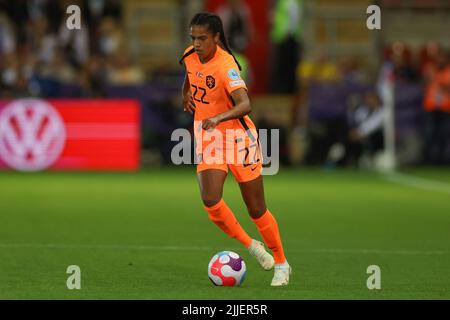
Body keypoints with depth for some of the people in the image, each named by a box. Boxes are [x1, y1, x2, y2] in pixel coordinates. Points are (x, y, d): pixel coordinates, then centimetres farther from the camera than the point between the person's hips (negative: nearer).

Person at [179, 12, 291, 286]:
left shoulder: (225, 65, -25)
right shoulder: (190, 56, -4)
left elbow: (244, 104, -41)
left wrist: (219, 118, -55)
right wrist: (186, 93, 16)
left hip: (238, 139, -5)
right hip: (208, 140, 5)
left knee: (256, 209, 2)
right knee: (211, 201, -18)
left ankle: (281, 264, 22)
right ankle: (250, 246, 5)